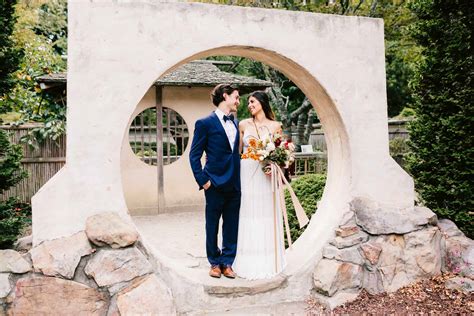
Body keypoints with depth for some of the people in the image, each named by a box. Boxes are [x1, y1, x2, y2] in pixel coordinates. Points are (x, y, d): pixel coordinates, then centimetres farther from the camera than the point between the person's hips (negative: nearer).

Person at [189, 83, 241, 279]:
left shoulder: (236, 123, 12)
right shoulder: (205, 123, -5)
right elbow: (194, 155, -5)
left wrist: (240, 178, 8)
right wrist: (202, 180, -11)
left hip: (235, 184, 5)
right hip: (215, 184, -5)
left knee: (232, 226, 9)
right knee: (212, 225, 8)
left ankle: (227, 263, 22)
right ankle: (214, 263, 24)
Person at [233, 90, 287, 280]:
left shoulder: (275, 126, 4)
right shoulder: (243, 125, 6)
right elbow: (237, 152, 8)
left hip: (266, 175, 0)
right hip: (246, 174, 1)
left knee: (266, 218, 5)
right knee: (247, 217, 4)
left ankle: (267, 262, 19)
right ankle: (248, 263, 17)